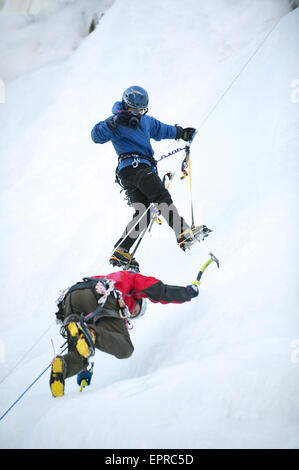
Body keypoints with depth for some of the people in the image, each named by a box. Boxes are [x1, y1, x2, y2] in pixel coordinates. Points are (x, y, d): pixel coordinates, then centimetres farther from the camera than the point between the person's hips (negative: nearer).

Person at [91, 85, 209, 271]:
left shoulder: (145, 120, 26)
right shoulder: (118, 122, 0)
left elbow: (160, 129, 42)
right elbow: (97, 136, -12)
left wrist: (181, 133, 41)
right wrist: (114, 122, -25)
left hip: (143, 168, 9)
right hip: (133, 165, -9)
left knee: (143, 215, -1)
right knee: (162, 196, -18)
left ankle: (121, 252, -6)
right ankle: (183, 233, -28)